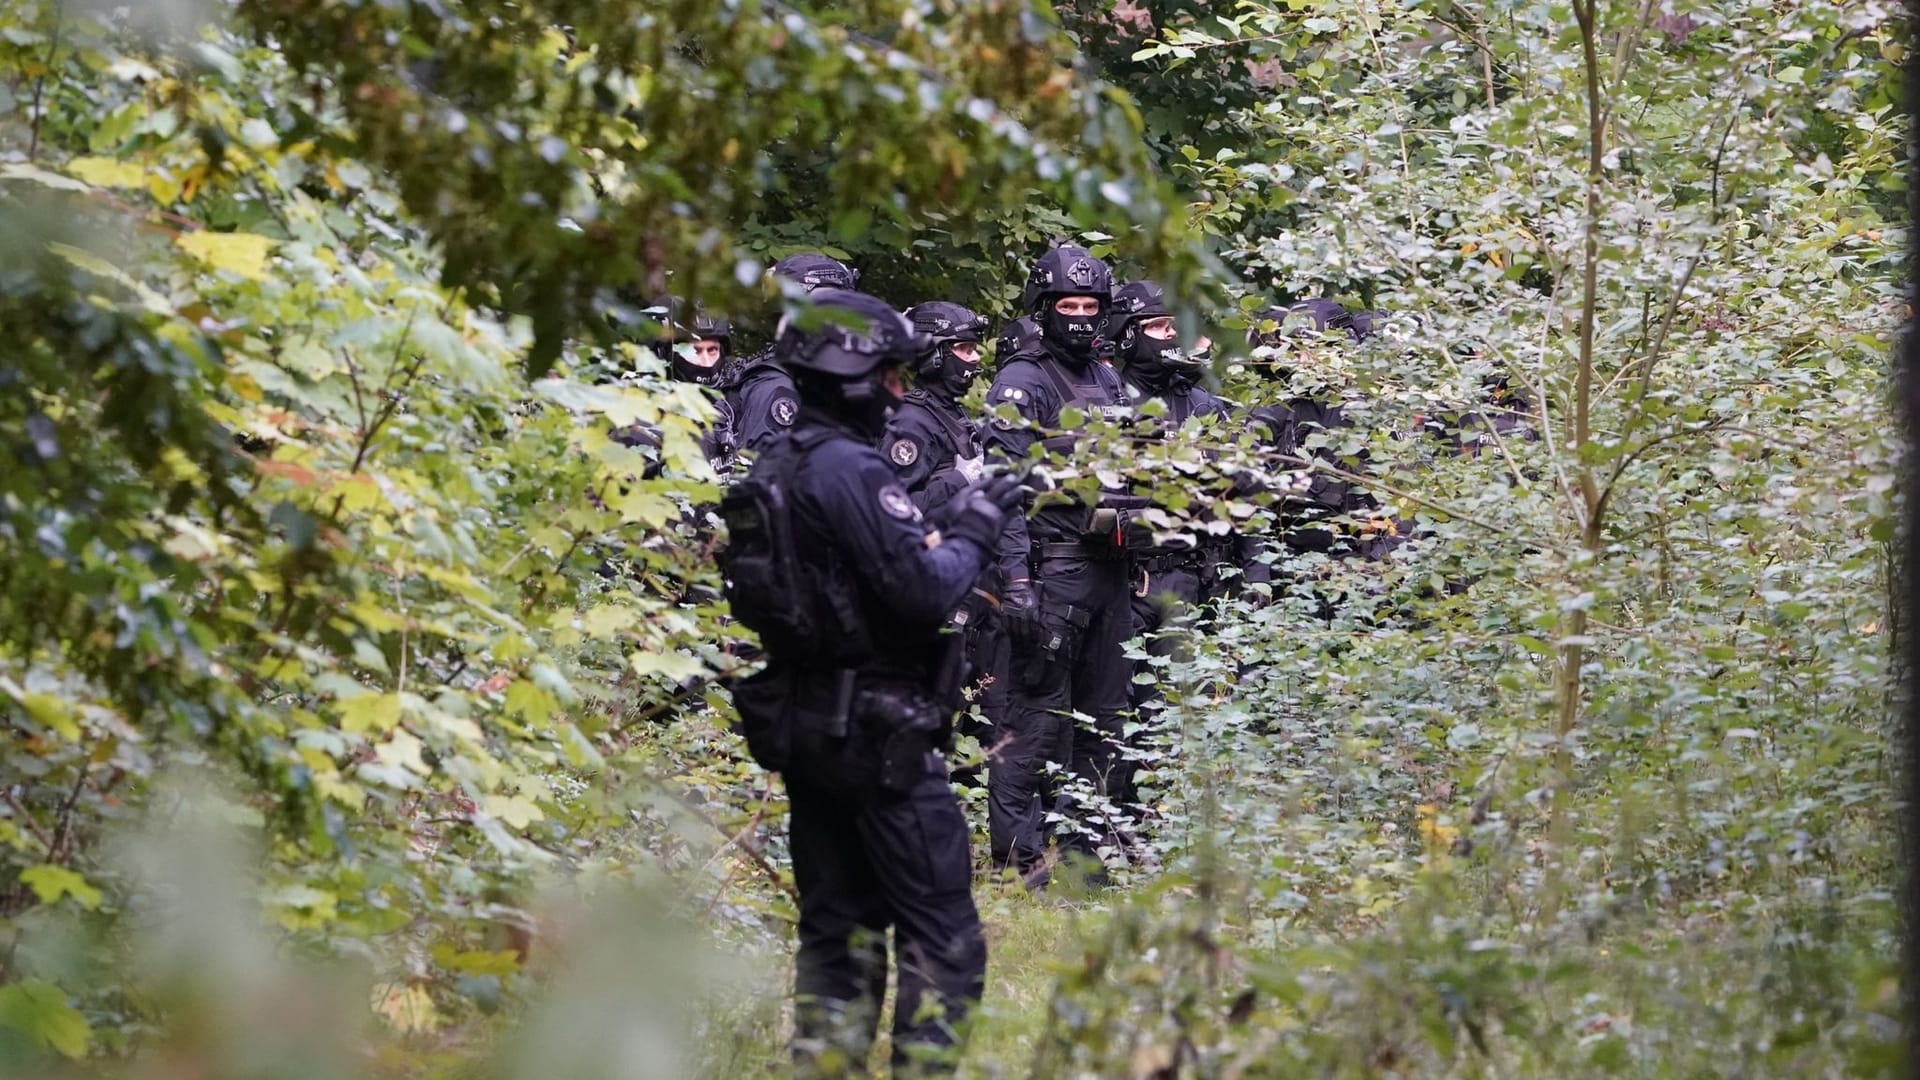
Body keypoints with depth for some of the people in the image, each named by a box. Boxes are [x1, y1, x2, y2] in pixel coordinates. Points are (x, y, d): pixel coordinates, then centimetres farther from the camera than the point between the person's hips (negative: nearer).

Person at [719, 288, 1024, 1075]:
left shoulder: (773, 471, 12)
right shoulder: (850, 469, -17)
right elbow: (925, 588, -21)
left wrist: (943, 524, 11)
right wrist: (972, 529, -5)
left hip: (800, 728, 9)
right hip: (880, 734, -9)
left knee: (838, 926, 14)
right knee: (942, 938, -4)